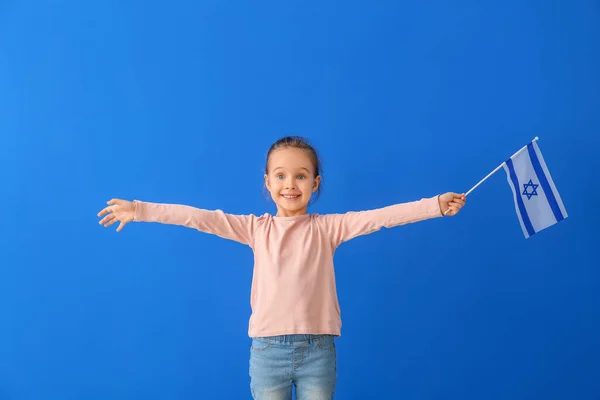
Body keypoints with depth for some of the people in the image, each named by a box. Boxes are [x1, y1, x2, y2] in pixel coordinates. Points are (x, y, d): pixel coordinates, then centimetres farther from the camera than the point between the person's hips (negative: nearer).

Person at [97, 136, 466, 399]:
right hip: (268, 349, 1)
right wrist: (139, 210, -8)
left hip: (318, 349, -1)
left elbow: (380, 216, -10)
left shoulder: (328, 227, 0)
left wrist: (436, 205, -18)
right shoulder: (256, 228, 3)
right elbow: (200, 218, -4)